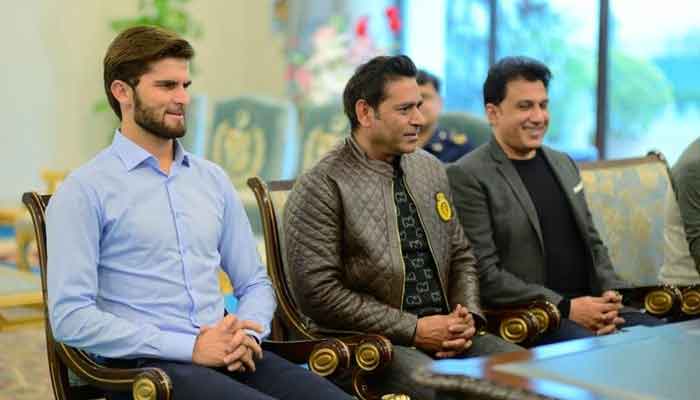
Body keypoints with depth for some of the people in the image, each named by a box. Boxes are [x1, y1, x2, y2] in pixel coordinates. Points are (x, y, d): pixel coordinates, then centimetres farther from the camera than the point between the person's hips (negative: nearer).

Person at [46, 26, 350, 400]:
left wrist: (245, 334, -4)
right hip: (143, 366, -5)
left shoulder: (213, 179, 15)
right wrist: (190, 347, -14)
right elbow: (70, 317, -10)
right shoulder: (84, 191, -2)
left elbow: (255, 283, 18)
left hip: (226, 355, 5)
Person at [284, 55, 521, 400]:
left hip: (445, 332, 7)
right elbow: (318, 293, -15)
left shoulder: (431, 169, 13)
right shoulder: (321, 188, -9)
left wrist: (467, 316, -1)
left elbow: (461, 256, 20)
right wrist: (413, 329, -15)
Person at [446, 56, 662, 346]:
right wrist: (565, 307, -16)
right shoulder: (468, 176, -7)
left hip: (591, 306, 7)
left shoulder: (563, 163, 17)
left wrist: (609, 295, 0)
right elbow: (485, 273, -13)